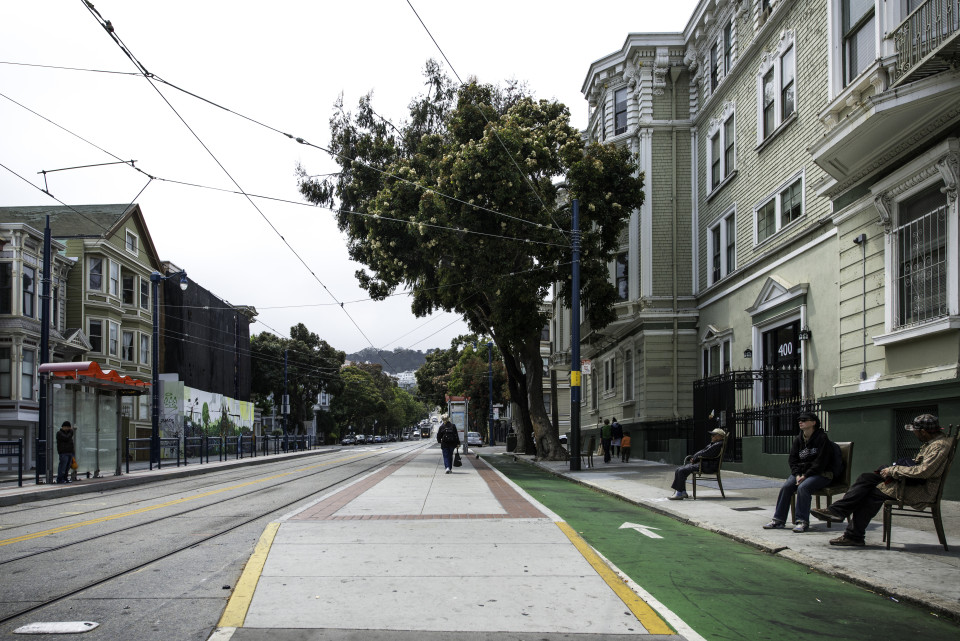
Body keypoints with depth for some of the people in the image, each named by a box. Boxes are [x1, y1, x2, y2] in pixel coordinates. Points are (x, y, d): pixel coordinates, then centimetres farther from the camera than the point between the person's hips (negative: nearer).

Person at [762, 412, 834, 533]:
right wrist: (797, 475, -10)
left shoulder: (822, 438, -8)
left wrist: (805, 476, -20)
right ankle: (778, 520, -16)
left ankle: (802, 521, -28)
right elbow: (792, 459, 8)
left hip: (820, 474, -6)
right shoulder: (798, 439, 11)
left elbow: (820, 462, -14)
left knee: (803, 487, -32)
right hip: (801, 473, 6)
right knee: (786, 486, -18)